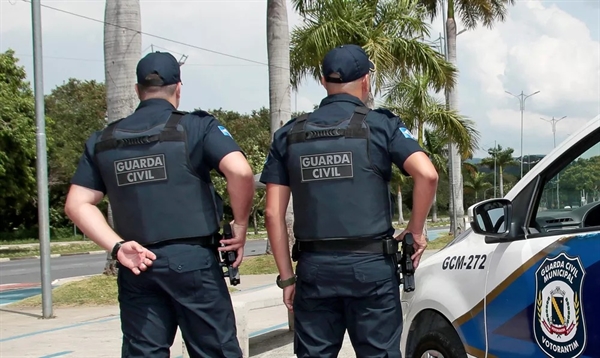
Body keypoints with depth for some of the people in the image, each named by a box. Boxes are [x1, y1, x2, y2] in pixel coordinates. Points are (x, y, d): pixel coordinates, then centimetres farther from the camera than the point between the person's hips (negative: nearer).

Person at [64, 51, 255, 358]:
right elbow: (240, 171, -17)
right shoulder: (196, 126, -3)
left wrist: (116, 246, -2)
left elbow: (77, 203, 5)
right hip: (192, 260, -3)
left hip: (136, 267, 4)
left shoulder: (103, 140, 10)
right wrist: (240, 224, -5)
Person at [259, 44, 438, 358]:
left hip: (315, 267, 2)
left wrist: (286, 276, 9)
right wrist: (416, 230, -1)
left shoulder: (289, 134, 8)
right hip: (370, 264, -2)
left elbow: (274, 213, 4)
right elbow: (426, 174, -14)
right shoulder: (380, 125, 0)